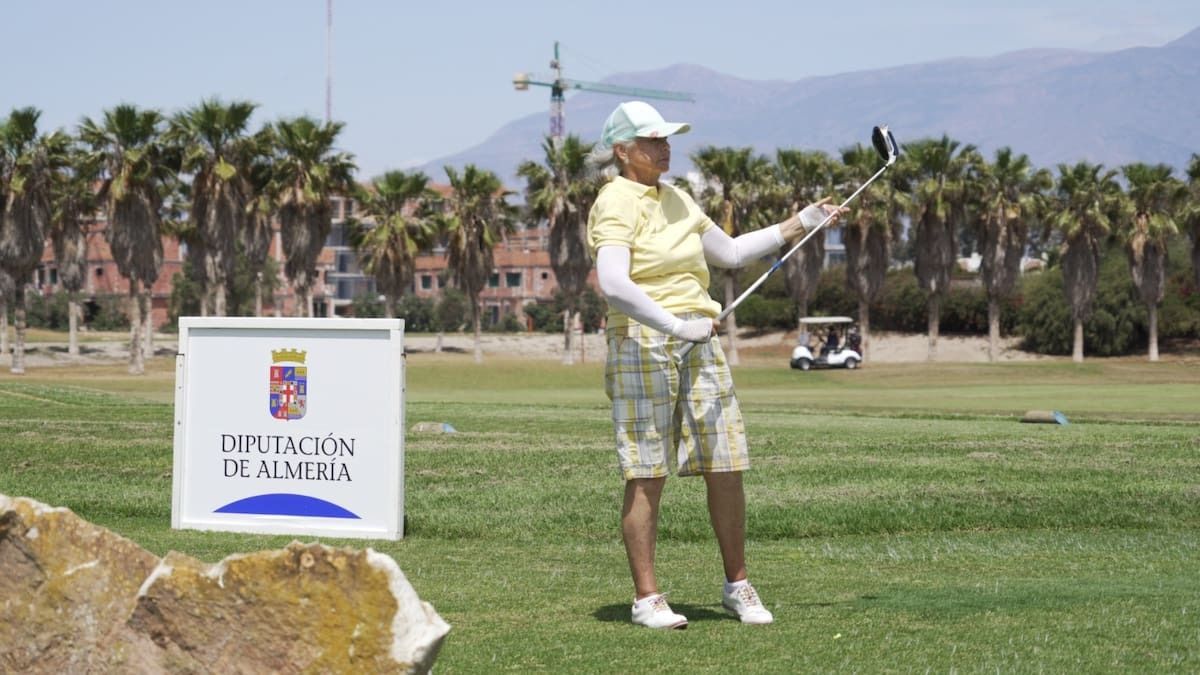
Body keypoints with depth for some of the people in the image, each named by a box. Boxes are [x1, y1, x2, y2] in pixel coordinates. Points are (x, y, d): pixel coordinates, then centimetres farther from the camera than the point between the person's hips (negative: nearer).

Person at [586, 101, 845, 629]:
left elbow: (731, 252, 28)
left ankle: (738, 587, 16)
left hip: (700, 343, 7)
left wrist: (795, 227, 24)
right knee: (646, 476, -3)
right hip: (643, 344, -7)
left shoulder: (676, 199, 16)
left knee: (726, 467, 4)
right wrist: (676, 326, -24)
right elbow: (614, 284, -23)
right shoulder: (616, 204, -9)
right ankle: (646, 598, 5)